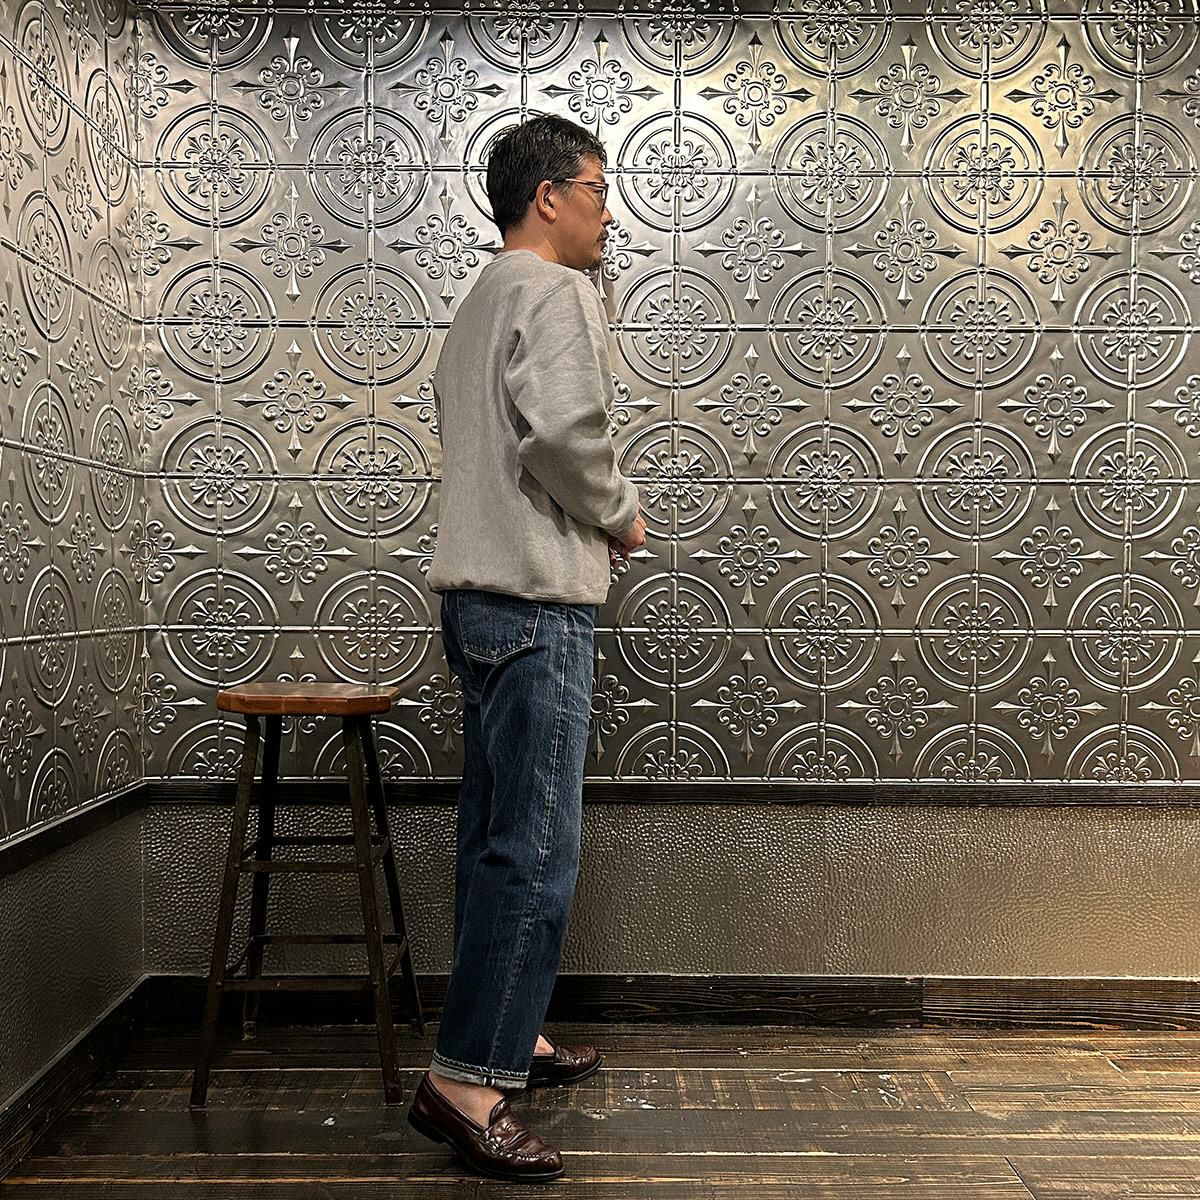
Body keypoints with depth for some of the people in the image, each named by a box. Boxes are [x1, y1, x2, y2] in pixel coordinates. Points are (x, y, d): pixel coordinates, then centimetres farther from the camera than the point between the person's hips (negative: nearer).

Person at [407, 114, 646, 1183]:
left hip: (485, 594, 11)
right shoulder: (555, 293, -8)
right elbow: (564, 429, -24)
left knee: (500, 837, 15)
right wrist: (619, 515, -7)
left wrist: (590, 518, 15)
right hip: (536, 598, -11)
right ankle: (464, 1082, -4)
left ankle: (506, 1034, 27)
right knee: (537, 850, -9)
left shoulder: (485, 300, 24)